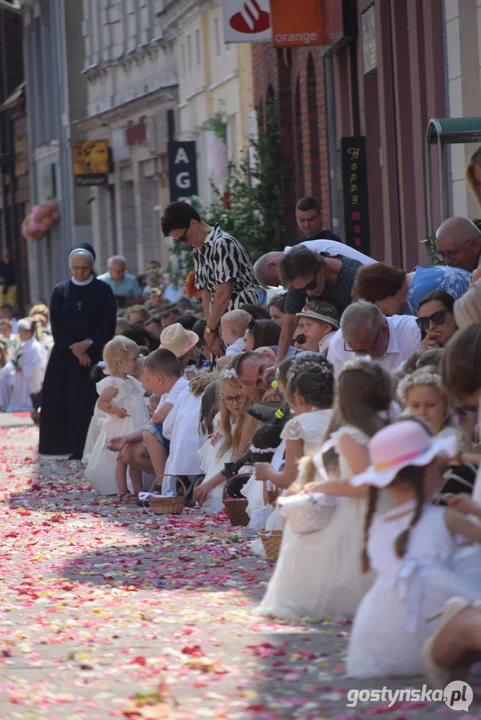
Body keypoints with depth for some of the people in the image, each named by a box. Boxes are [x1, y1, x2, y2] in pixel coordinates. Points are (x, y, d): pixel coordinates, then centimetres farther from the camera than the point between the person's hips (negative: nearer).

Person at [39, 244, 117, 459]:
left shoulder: (103, 291, 2)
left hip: (93, 355, -2)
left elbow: (108, 325, -2)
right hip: (64, 356, 2)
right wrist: (74, 349, -10)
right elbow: (56, 326, 0)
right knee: (61, 400, -2)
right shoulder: (60, 291, 6)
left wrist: (88, 343, -13)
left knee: (89, 403, -7)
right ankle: (74, 448, 4)